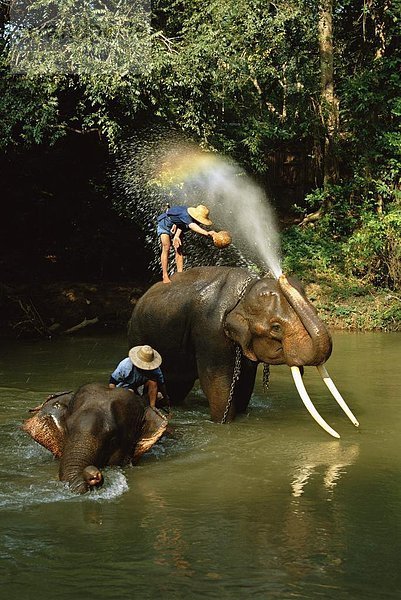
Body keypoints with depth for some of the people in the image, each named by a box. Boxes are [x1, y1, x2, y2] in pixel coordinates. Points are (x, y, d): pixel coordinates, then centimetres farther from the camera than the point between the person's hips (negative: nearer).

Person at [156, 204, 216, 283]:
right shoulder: (185, 215, -44)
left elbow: (182, 224, -10)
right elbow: (192, 226, -61)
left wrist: (176, 236, -25)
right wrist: (207, 233, -75)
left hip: (176, 229, 7)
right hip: (165, 225, -7)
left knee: (179, 249, -4)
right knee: (166, 248, -17)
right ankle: (165, 276, -17)